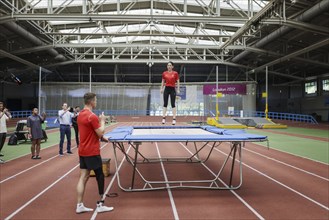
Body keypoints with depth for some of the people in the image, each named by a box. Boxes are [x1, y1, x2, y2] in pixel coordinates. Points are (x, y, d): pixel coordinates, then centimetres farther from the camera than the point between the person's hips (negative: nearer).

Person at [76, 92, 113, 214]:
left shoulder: (81, 114, 9)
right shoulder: (92, 116, -19)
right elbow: (100, 134, -16)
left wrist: (100, 120, 14)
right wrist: (102, 121, -5)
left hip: (82, 151, 8)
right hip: (92, 152, -8)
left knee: (83, 177, 9)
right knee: (100, 176, 4)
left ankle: (80, 205, 11)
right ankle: (100, 204, 13)